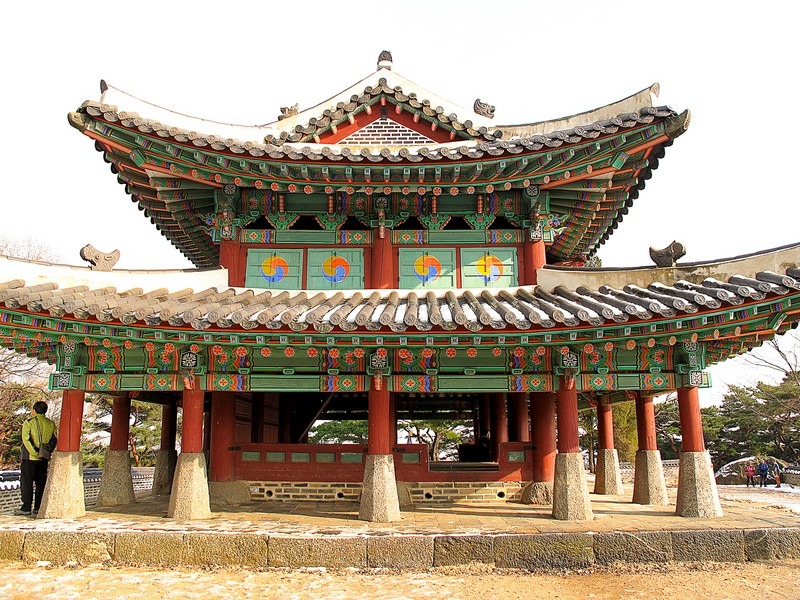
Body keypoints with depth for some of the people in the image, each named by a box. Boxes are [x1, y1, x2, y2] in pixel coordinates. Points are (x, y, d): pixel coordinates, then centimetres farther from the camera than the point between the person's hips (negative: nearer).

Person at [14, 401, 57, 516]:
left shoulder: (28, 422, -7)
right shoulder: (51, 424, 6)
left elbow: (26, 440, -15)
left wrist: (35, 453, -12)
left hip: (30, 458, -4)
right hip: (44, 459, 4)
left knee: (26, 482, 3)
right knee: (41, 483, 10)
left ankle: (26, 507, 3)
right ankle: (39, 507, 11)